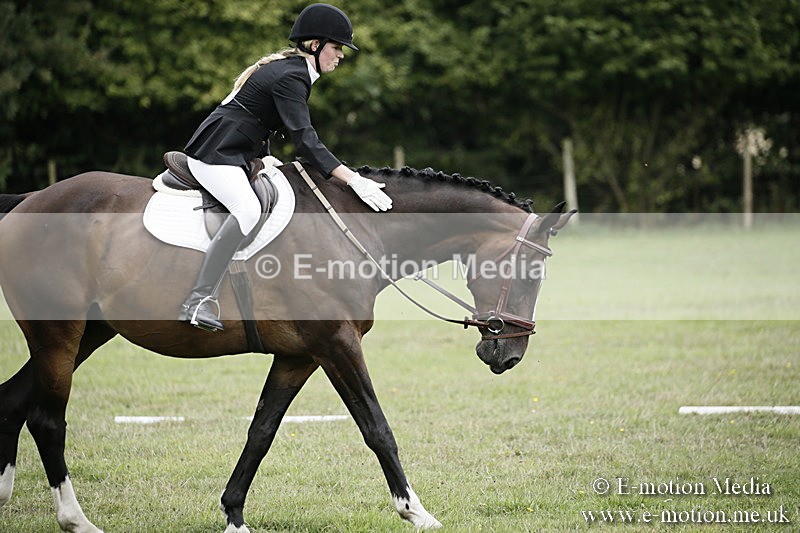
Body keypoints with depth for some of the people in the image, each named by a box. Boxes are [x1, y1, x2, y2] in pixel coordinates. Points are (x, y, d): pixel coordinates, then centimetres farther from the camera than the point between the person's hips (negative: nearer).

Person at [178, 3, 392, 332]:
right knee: (248, 209, -32)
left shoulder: (295, 71, 15)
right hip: (215, 154, -11)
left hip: (232, 156, 11)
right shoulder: (290, 77, -17)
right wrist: (353, 180, -28)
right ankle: (198, 301, -39)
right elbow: (305, 142, -25)